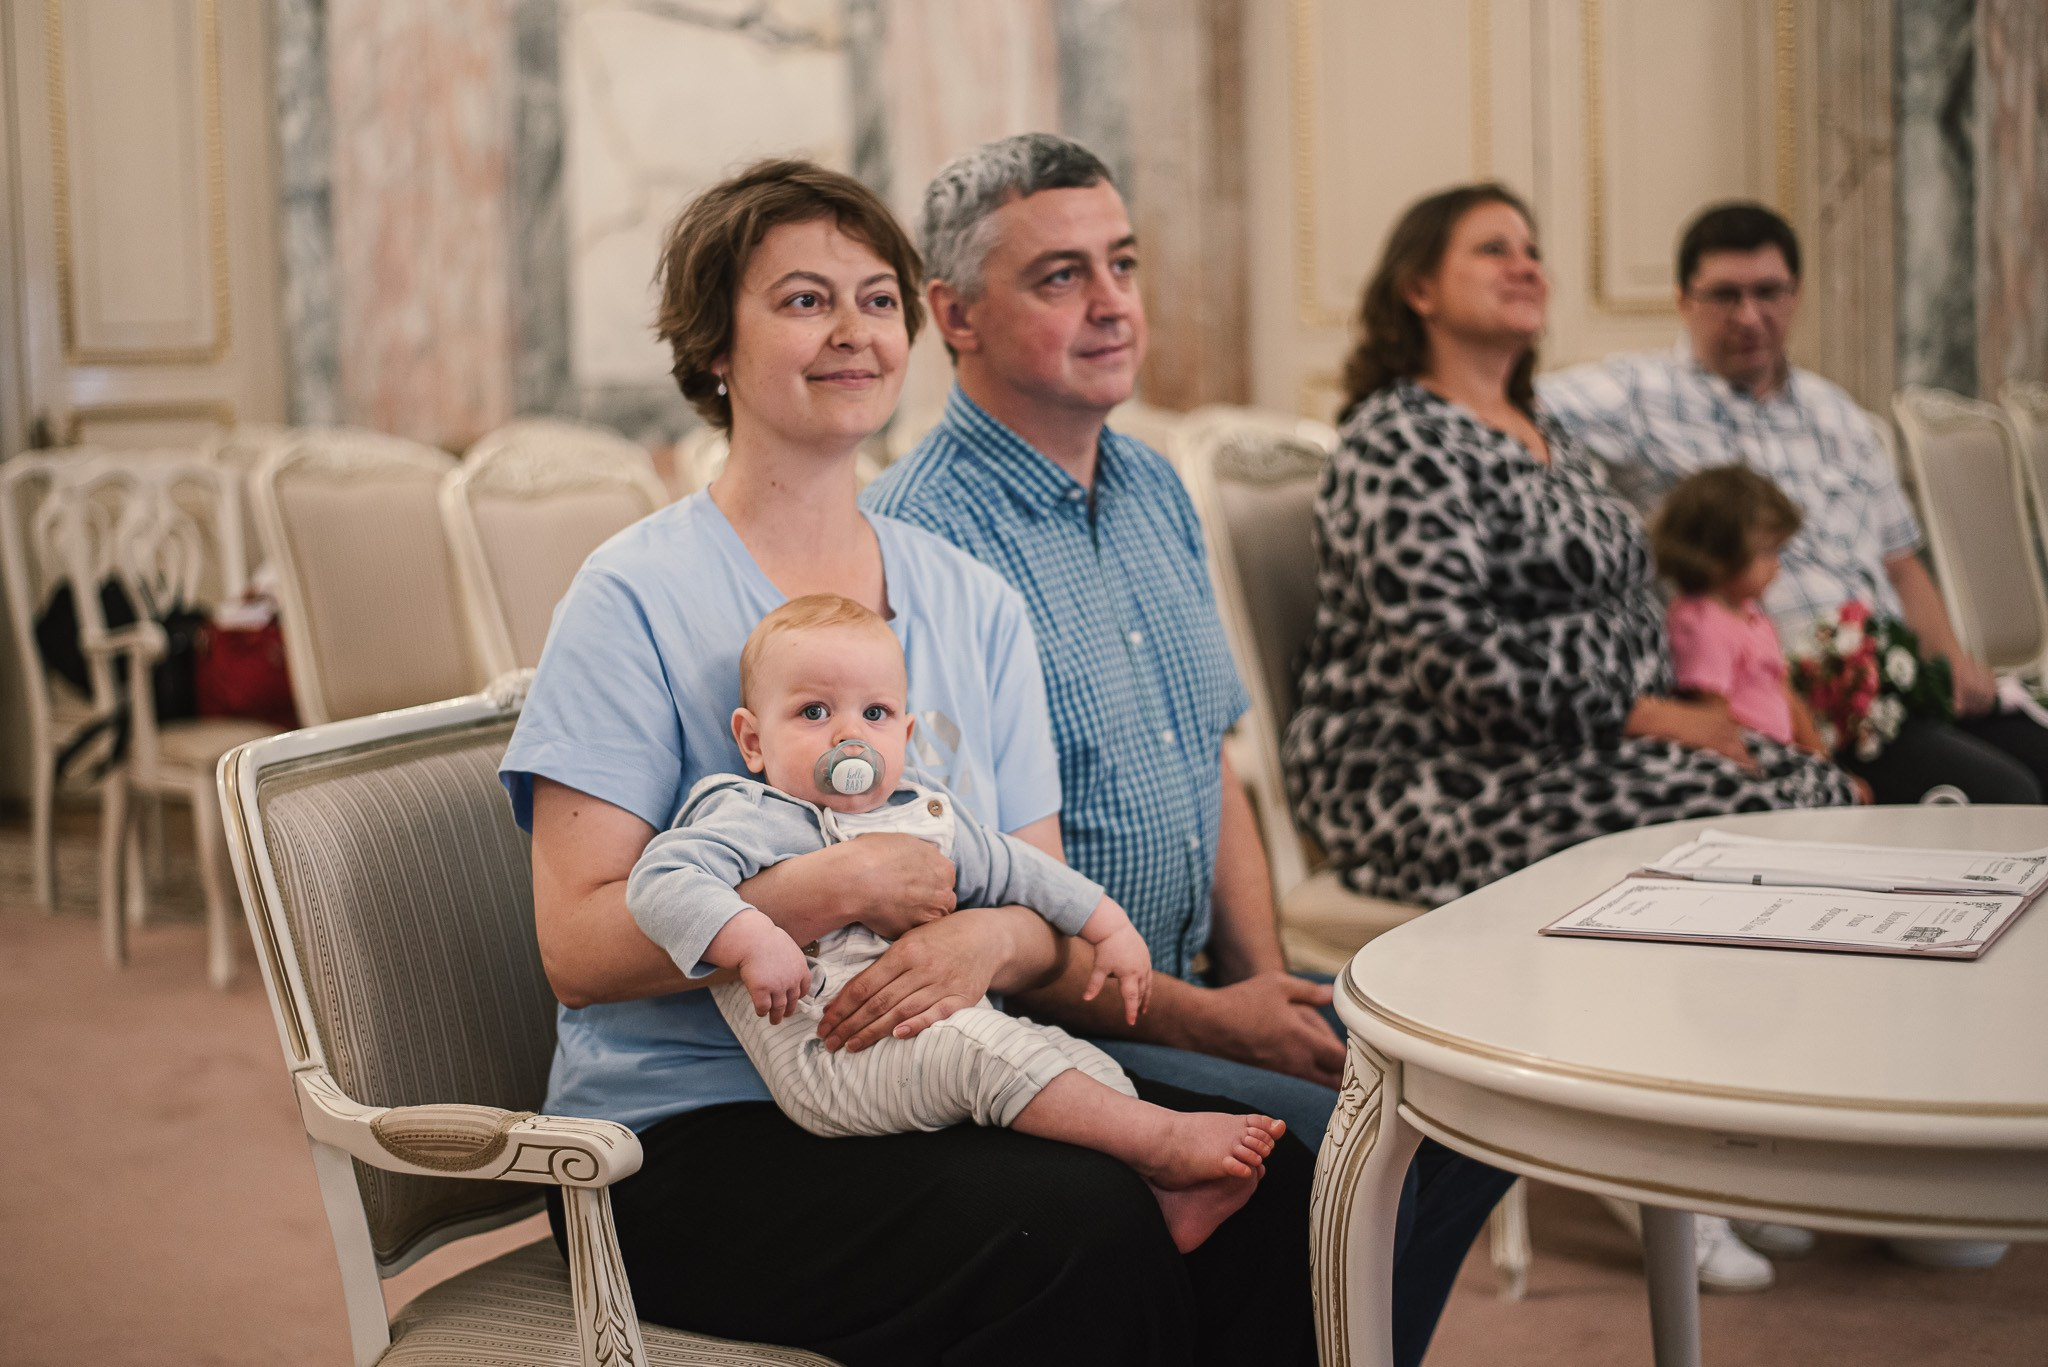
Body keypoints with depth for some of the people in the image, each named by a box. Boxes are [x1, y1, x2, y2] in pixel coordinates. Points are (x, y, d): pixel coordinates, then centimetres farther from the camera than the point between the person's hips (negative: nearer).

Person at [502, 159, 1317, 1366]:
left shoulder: (972, 600, 12)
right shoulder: (639, 597, -5)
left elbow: (1046, 901, 8)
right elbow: (579, 942, -12)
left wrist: (984, 942, -16)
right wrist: (837, 888, -20)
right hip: (691, 1132, -5)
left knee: (1268, 1184, -19)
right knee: (1086, 1227, -28)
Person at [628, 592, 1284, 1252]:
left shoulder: (928, 816, 22)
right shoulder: (756, 822, -2)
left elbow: (1017, 871, 32)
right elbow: (661, 881, -16)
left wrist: (1110, 927, 27)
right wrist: (754, 939, -31)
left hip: (952, 1018, 9)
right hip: (834, 1049, -8)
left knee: (1083, 1060, -6)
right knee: (978, 1043, -32)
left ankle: (1164, 1198, -18)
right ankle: (1164, 1141, -30)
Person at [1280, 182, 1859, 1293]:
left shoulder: (1546, 438, 21)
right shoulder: (1397, 444, -9)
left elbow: (1630, 611, 23)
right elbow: (1447, 655, -20)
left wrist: (1682, 715, 3)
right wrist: (1639, 715, -19)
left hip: (1574, 752, 9)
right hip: (1428, 785, -9)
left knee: (1813, 790, -9)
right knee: (1730, 819, -23)